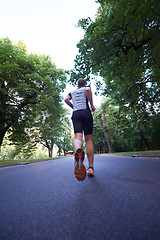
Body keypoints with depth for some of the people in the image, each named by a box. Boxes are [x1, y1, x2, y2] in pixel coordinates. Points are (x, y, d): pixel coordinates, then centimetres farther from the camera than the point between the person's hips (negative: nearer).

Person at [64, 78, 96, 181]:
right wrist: (92, 104, -1)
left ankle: (78, 150, -51)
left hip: (75, 114, 2)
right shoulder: (86, 88, 18)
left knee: (78, 137, -14)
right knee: (89, 139, 0)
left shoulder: (72, 92, 26)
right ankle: (91, 167, -2)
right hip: (86, 112, -1)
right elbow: (88, 89, -6)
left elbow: (66, 99, 11)